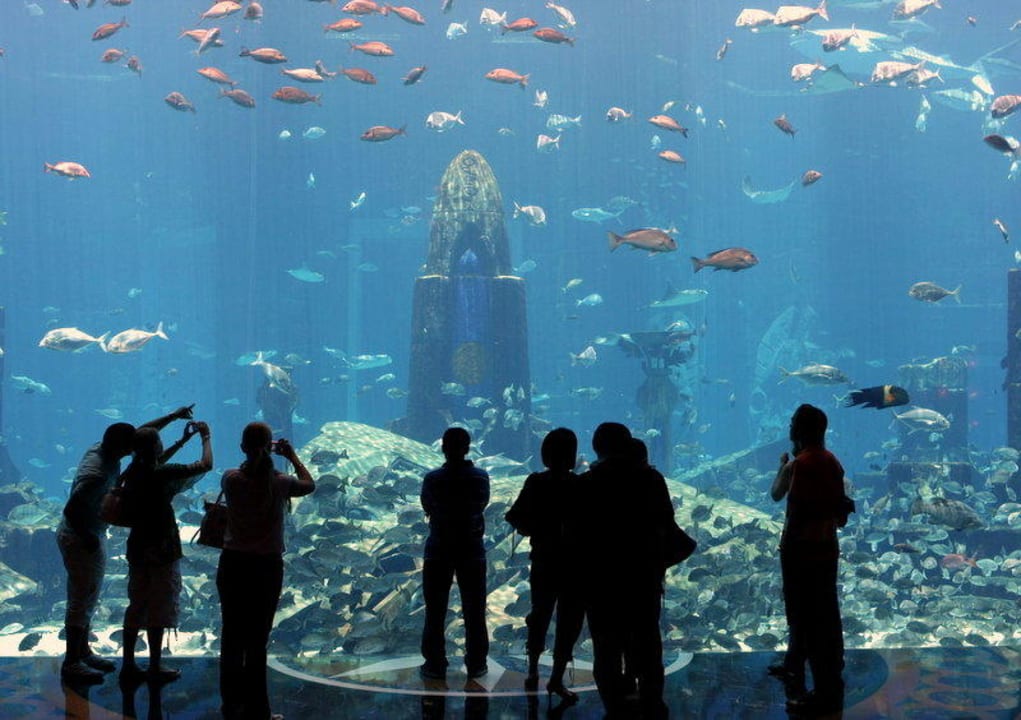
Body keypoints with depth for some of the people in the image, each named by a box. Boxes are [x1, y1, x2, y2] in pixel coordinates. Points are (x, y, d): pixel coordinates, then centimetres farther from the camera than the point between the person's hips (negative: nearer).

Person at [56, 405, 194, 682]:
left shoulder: (101, 450, -4)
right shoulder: (97, 475, -32)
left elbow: (142, 431, 8)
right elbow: (71, 511, -31)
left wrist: (173, 417, 9)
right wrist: (88, 539, -19)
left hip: (89, 537, 10)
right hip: (80, 541, -10)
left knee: (87, 597, 19)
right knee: (82, 600, 0)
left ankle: (83, 652, 31)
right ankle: (72, 664, 9)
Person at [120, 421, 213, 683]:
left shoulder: (133, 471, 2)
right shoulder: (162, 474, -20)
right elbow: (206, 465, -17)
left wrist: (184, 440, 25)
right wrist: (206, 437, 0)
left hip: (137, 547, 7)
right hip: (161, 549, -7)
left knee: (136, 606, 14)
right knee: (159, 609, 3)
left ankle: (128, 664, 18)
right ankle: (155, 667, 10)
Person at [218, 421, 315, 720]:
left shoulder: (231, 479, -9)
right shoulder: (279, 483, -10)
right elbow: (309, 484, 10)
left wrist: (253, 457, 21)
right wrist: (293, 457, 20)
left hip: (233, 564, 2)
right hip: (267, 567, -1)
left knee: (232, 636, 11)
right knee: (257, 638, 5)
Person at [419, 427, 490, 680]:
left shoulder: (433, 479, -12)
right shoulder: (480, 478, -8)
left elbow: (426, 508, 1)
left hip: (439, 551, -1)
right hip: (472, 551, 1)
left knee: (435, 612, 8)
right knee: (474, 611, 11)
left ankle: (435, 665, 10)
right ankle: (476, 664, 16)